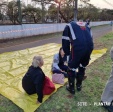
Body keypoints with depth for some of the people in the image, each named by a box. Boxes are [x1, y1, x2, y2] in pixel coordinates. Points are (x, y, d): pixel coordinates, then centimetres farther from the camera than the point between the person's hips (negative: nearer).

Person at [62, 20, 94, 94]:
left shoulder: (69, 26, 22)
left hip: (78, 48, -4)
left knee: (72, 68, 16)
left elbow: (65, 42, 14)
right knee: (82, 67, 27)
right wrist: (86, 55, 34)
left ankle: (71, 88, 29)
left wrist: (68, 54, 24)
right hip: (89, 47, 5)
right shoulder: (86, 26, 33)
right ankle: (79, 85, 41)